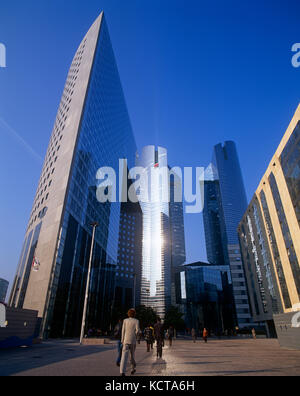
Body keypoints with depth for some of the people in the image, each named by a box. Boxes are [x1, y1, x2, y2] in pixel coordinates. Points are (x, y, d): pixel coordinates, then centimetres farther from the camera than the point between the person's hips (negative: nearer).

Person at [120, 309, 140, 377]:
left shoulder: (125, 320, 3)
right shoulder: (136, 321, -2)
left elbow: (123, 331, 4)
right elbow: (137, 330, -12)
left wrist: (122, 340, 12)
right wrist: (134, 336, 6)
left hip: (126, 340, 0)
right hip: (133, 341, 0)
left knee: (124, 356, -5)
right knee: (132, 355, 19)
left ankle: (122, 371, -18)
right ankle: (133, 369, 31)